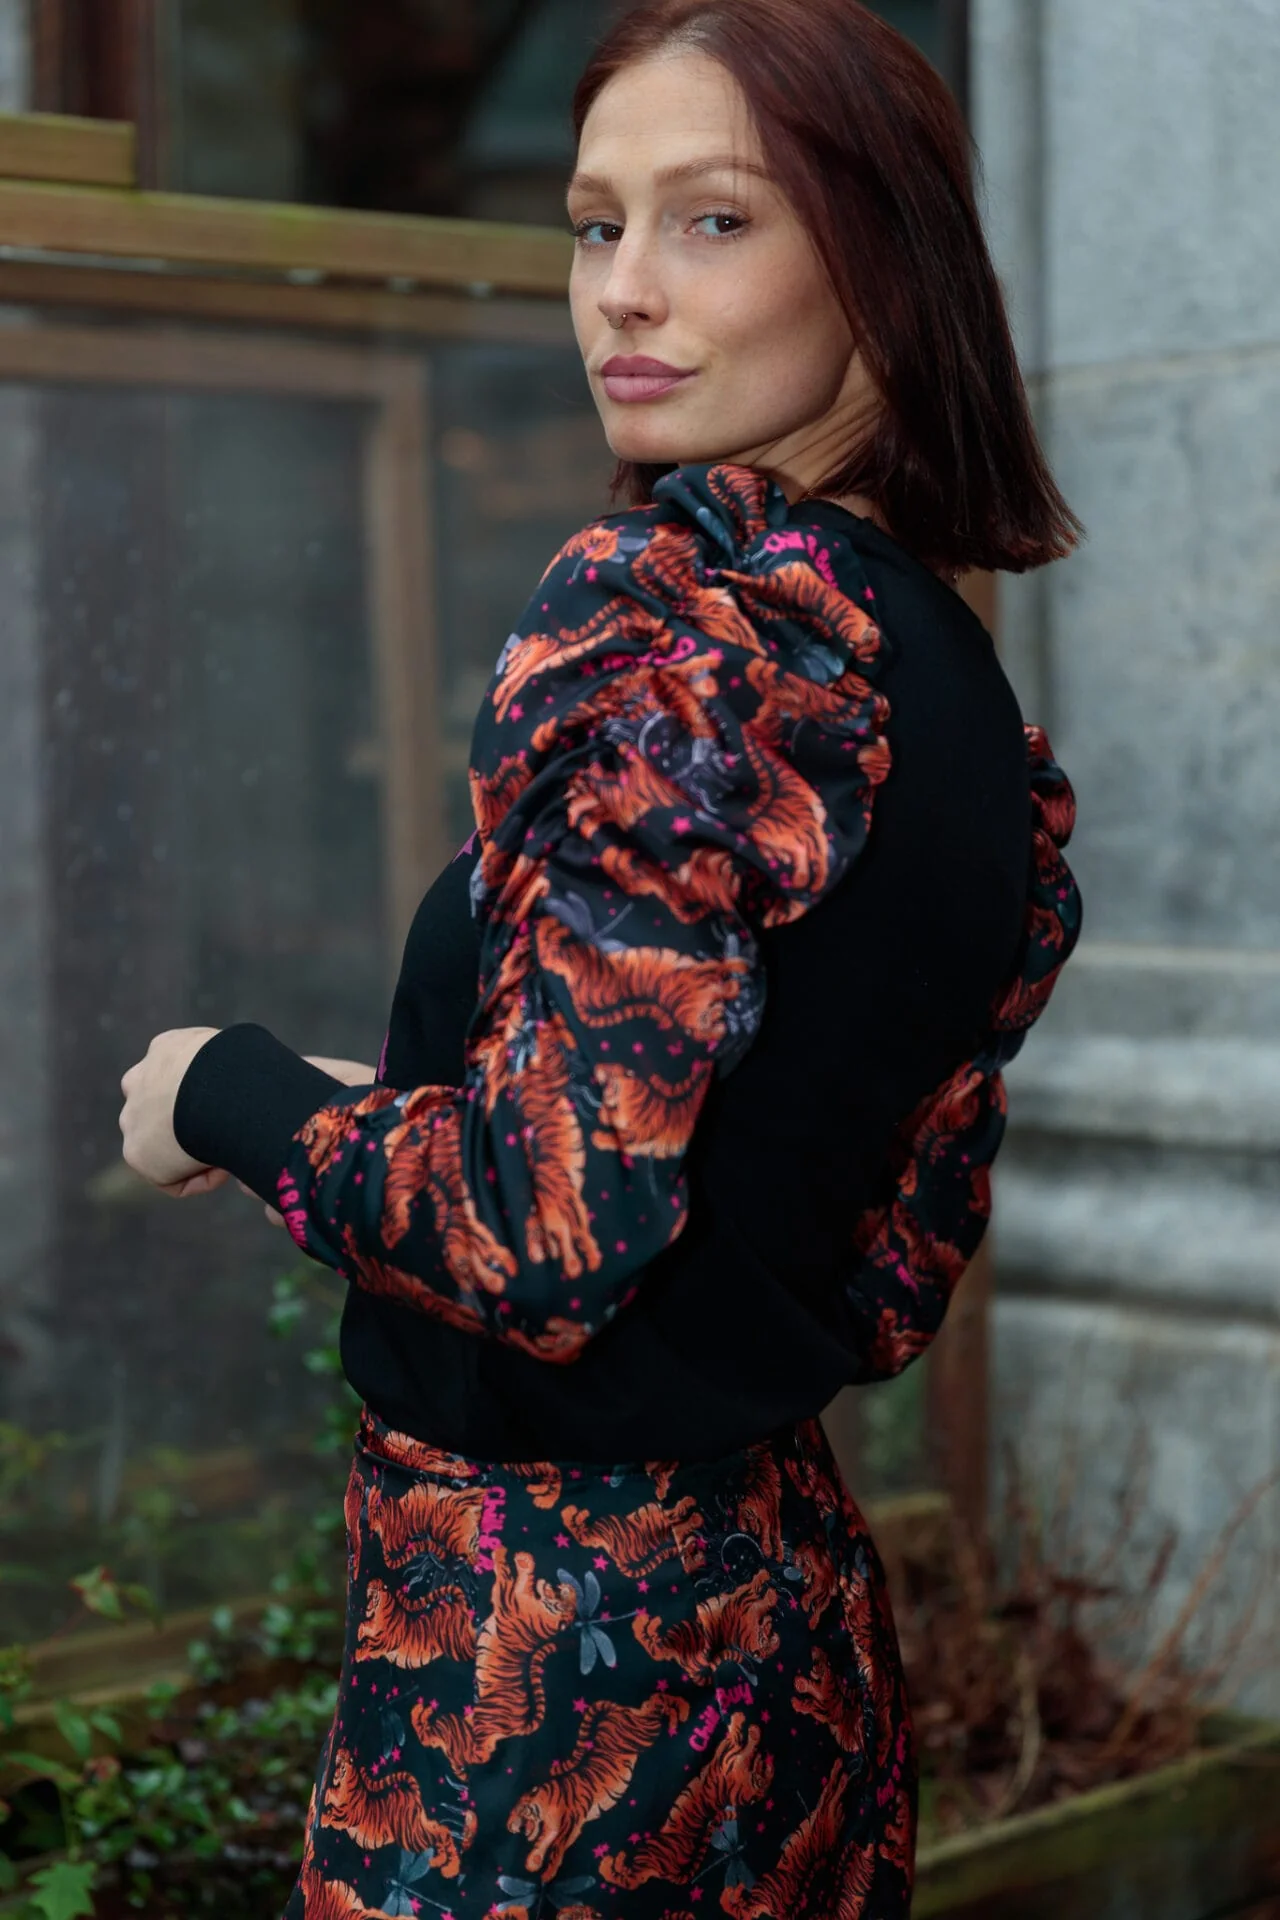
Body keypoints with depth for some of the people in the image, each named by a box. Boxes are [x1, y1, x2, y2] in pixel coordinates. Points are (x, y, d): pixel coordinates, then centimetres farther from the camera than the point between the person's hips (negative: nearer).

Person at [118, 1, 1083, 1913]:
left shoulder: (667, 606, -19)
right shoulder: (963, 689, 7)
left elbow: (543, 1232, -25)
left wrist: (234, 1095, -6)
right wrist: (390, 1110, 16)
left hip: (554, 1629, -8)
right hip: (793, 1600, 9)